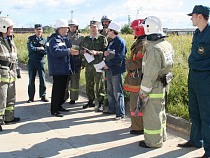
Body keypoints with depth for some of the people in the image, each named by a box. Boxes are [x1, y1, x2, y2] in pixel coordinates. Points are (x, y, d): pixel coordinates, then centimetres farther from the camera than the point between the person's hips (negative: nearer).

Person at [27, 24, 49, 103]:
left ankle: (43, 96, 11)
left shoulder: (44, 40, 6)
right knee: (31, 80, 4)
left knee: (42, 79, 0)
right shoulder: (30, 38, 5)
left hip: (41, 61, 0)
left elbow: (46, 51, -7)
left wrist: (35, 50, -13)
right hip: (32, 61, 0)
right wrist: (40, 48, -7)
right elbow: (30, 48, -12)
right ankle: (31, 97, 12)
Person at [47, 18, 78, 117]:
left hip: (65, 68, 9)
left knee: (63, 88, 15)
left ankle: (59, 106, 28)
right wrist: (69, 51, -30)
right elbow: (54, 52, -26)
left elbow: (69, 47, 25)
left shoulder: (64, 38, 16)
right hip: (57, 69, -9)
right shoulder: (54, 39, -12)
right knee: (57, 89, -6)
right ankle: (54, 110, 1)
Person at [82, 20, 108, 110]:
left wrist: (96, 52, -20)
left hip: (98, 64, -5)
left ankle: (101, 103, 6)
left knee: (99, 85, -3)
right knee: (89, 84, 10)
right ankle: (90, 101, 23)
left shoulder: (102, 39, -1)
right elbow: (82, 50, 25)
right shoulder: (86, 39, 16)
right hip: (88, 64, 5)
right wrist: (84, 51, 2)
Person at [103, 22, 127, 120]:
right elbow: (107, 51, 24)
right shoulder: (111, 42, 16)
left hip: (116, 70, -10)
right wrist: (105, 53, 0)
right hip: (109, 70, 10)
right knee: (110, 91, 17)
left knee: (117, 92, -6)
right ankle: (112, 109, 29)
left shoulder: (120, 42, -12)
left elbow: (118, 57, -21)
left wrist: (108, 64, -20)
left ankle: (120, 113, -1)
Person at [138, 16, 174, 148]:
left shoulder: (154, 48, -22)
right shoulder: (167, 45, 8)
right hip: (164, 84, 10)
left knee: (151, 113, 2)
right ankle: (162, 136, 34)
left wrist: (144, 90, -17)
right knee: (160, 111, 20)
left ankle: (154, 141, 13)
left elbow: (151, 73, -23)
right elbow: (170, 65, 16)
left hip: (155, 86, -10)